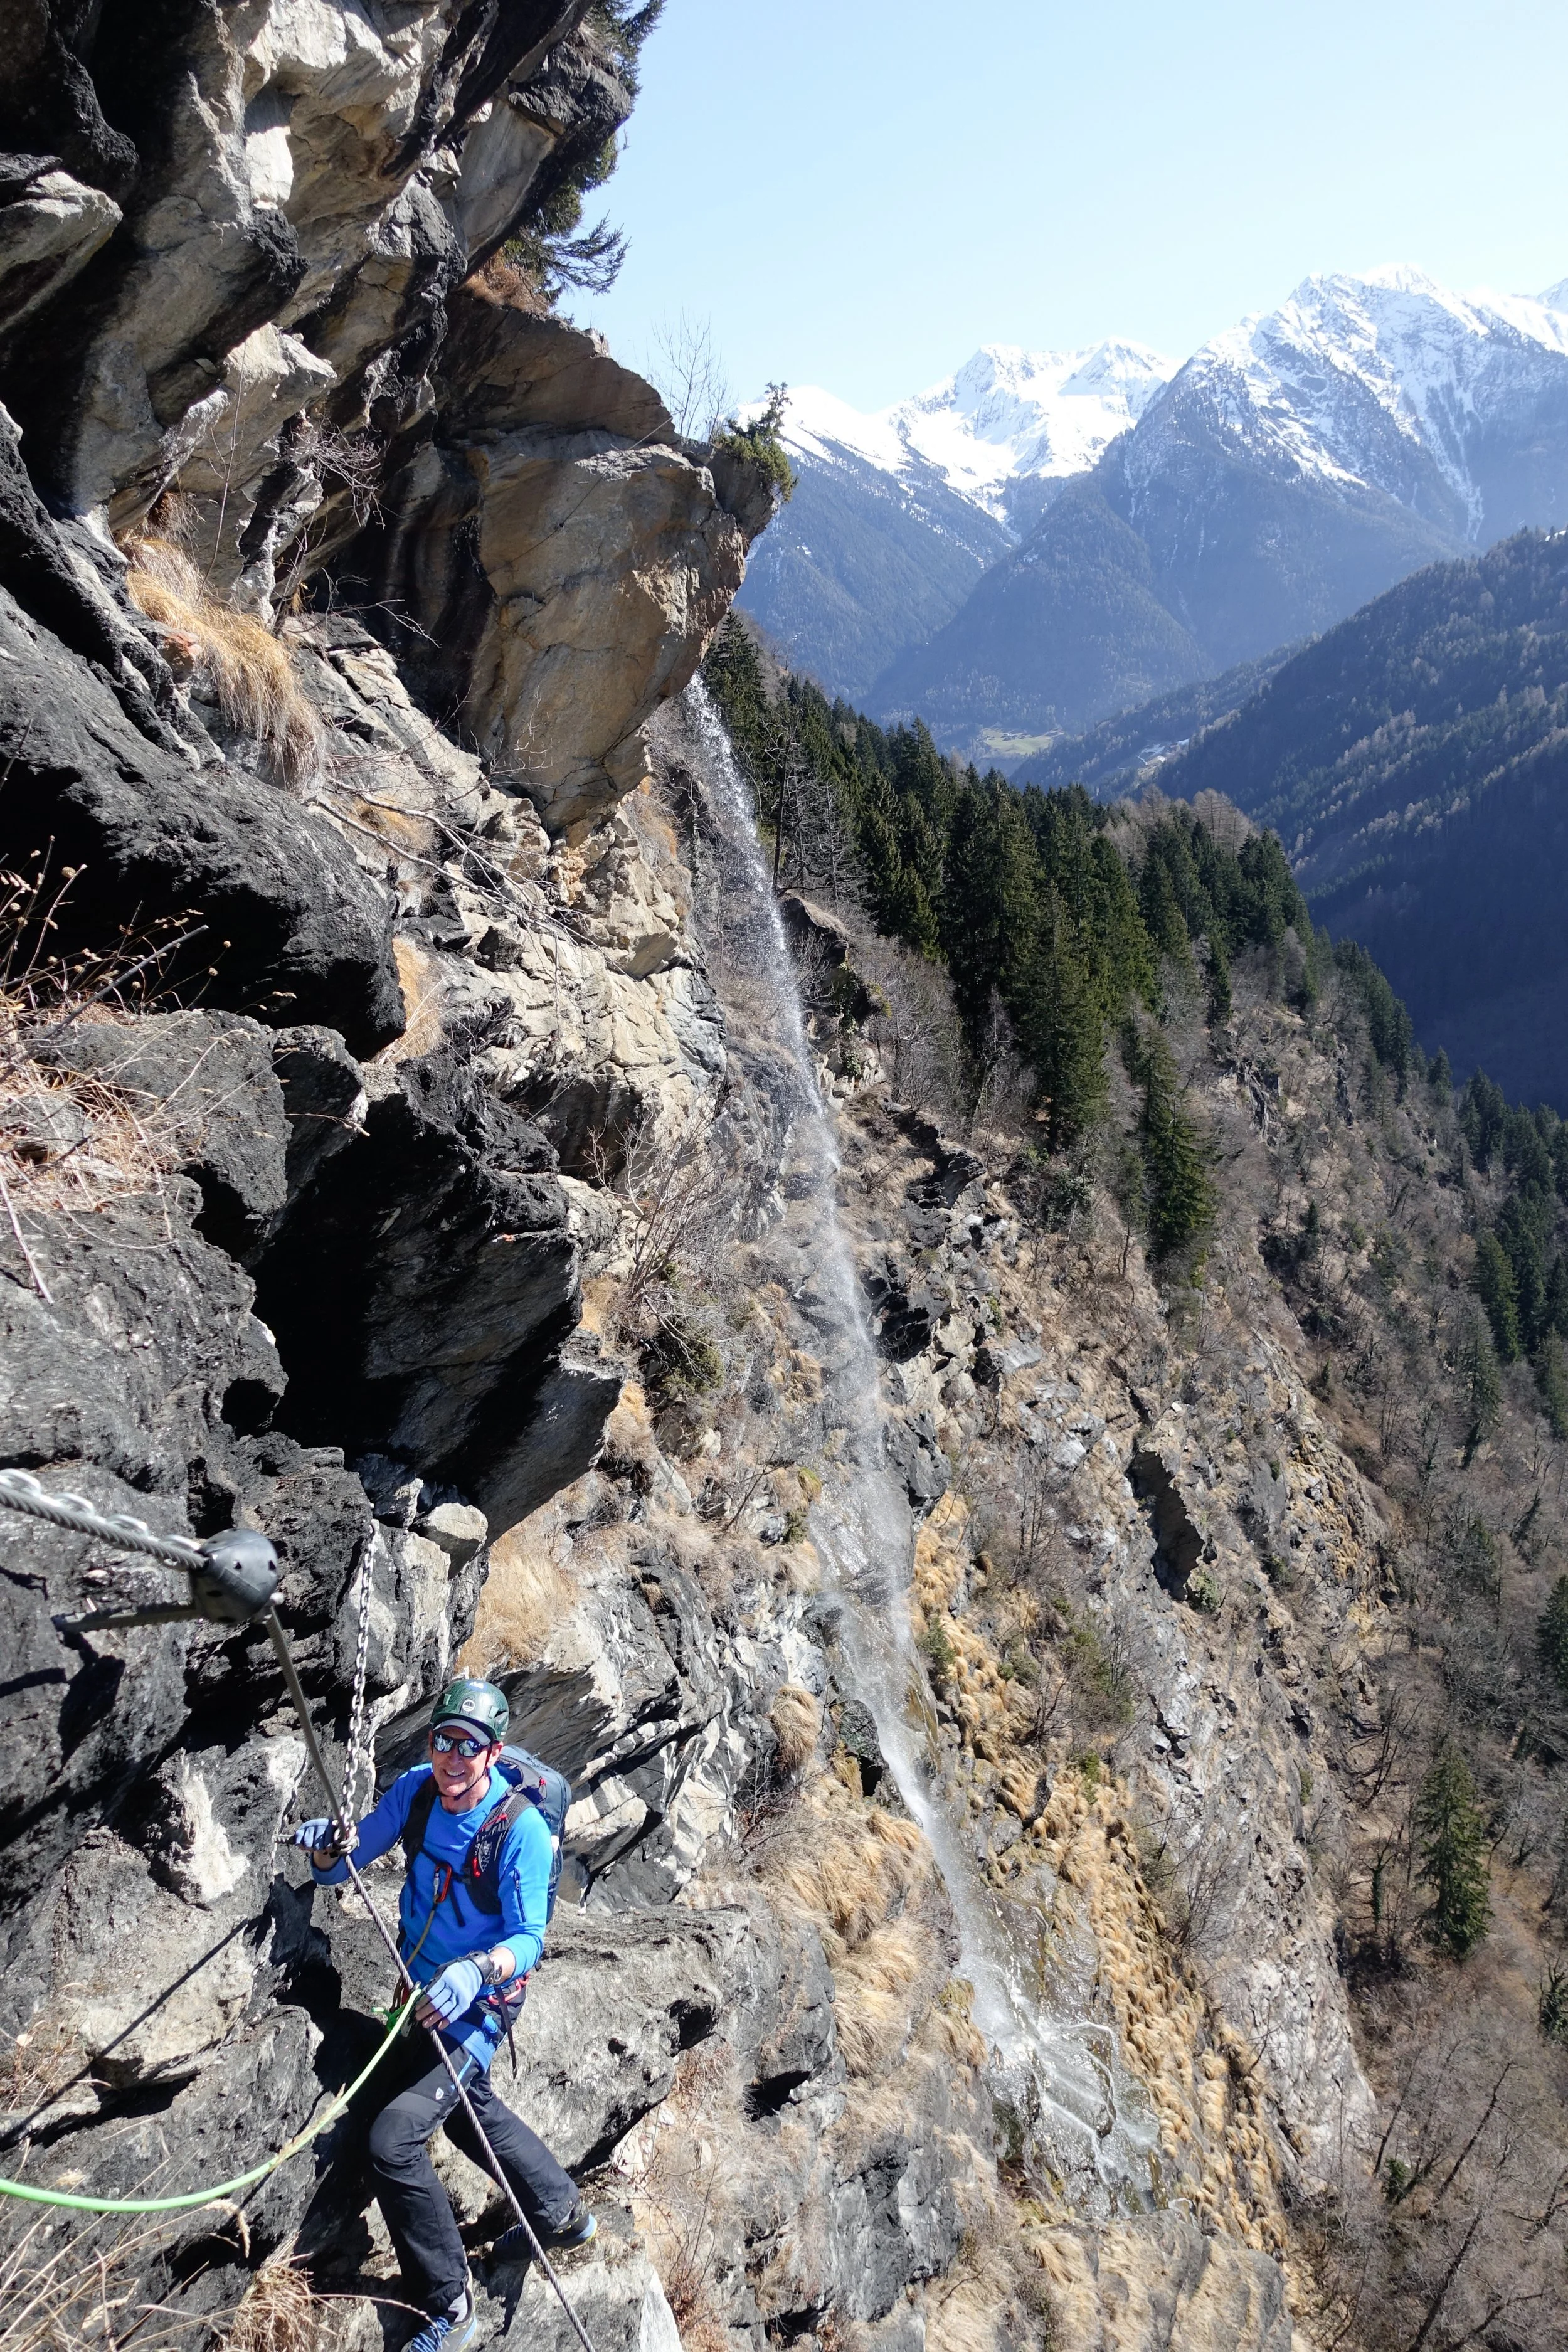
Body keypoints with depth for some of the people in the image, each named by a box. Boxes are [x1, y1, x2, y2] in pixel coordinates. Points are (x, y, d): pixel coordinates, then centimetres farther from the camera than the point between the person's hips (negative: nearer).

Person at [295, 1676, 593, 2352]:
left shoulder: (522, 1831, -28)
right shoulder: (415, 1790, -13)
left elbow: (529, 1939, -24)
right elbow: (340, 1869, -8)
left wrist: (476, 1971, -43)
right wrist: (326, 1848, -31)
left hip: (476, 2005, -7)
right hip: (421, 1986, 7)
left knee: (393, 2139, -18)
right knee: (468, 2109, 27)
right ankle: (564, 2213, 52)